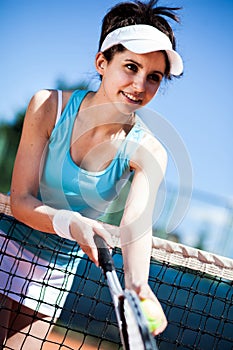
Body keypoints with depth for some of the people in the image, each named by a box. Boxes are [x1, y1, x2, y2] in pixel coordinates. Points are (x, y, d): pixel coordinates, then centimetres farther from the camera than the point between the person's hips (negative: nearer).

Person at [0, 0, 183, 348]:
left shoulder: (148, 152, -15)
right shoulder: (49, 106, -18)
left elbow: (135, 224, -29)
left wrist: (137, 284, -51)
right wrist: (69, 222, -40)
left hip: (60, 265, 2)